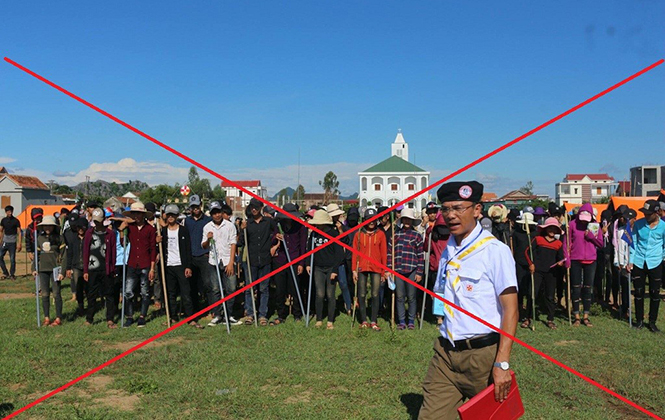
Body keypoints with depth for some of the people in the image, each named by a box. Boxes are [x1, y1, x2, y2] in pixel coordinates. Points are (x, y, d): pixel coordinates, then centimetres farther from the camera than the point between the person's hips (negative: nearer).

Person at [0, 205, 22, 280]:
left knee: (12, 259, -2)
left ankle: (12, 274, 10)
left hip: (12, 242, -4)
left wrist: (19, 244, -10)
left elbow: (19, 233, -4)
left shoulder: (16, 221, -4)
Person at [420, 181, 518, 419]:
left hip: (482, 354, -5)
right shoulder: (448, 251, 9)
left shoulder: (495, 251, -10)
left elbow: (510, 309, -13)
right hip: (445, 354, 5)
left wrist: (502, 363, -18)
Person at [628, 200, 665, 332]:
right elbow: (633, 243, 6)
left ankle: (652, 322, 16)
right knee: (639, 293, 6)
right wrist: (631, 261, 1)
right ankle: (639, 320, 18)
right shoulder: (638, 224, 1)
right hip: (638, 263, 1)